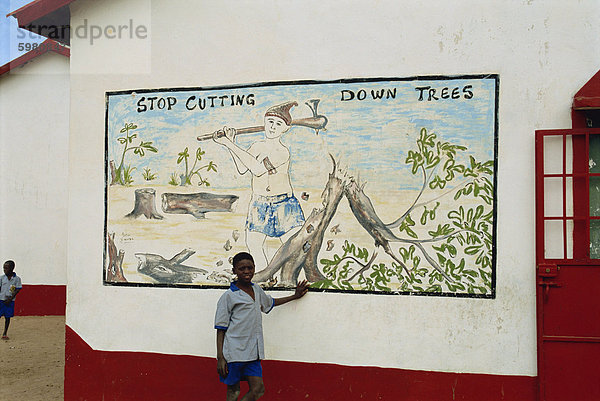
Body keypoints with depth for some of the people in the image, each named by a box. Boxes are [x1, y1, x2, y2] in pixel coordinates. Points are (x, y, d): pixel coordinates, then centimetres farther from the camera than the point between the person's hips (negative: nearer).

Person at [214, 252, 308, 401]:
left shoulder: (257, 290, 14)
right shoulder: (229, 296, -5)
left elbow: (270, 302, 36)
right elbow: (221, 329, -5)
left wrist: (295, 296, 40)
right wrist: (220, 358, -10)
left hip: (253, 352, 6)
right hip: (234, 352, -5)